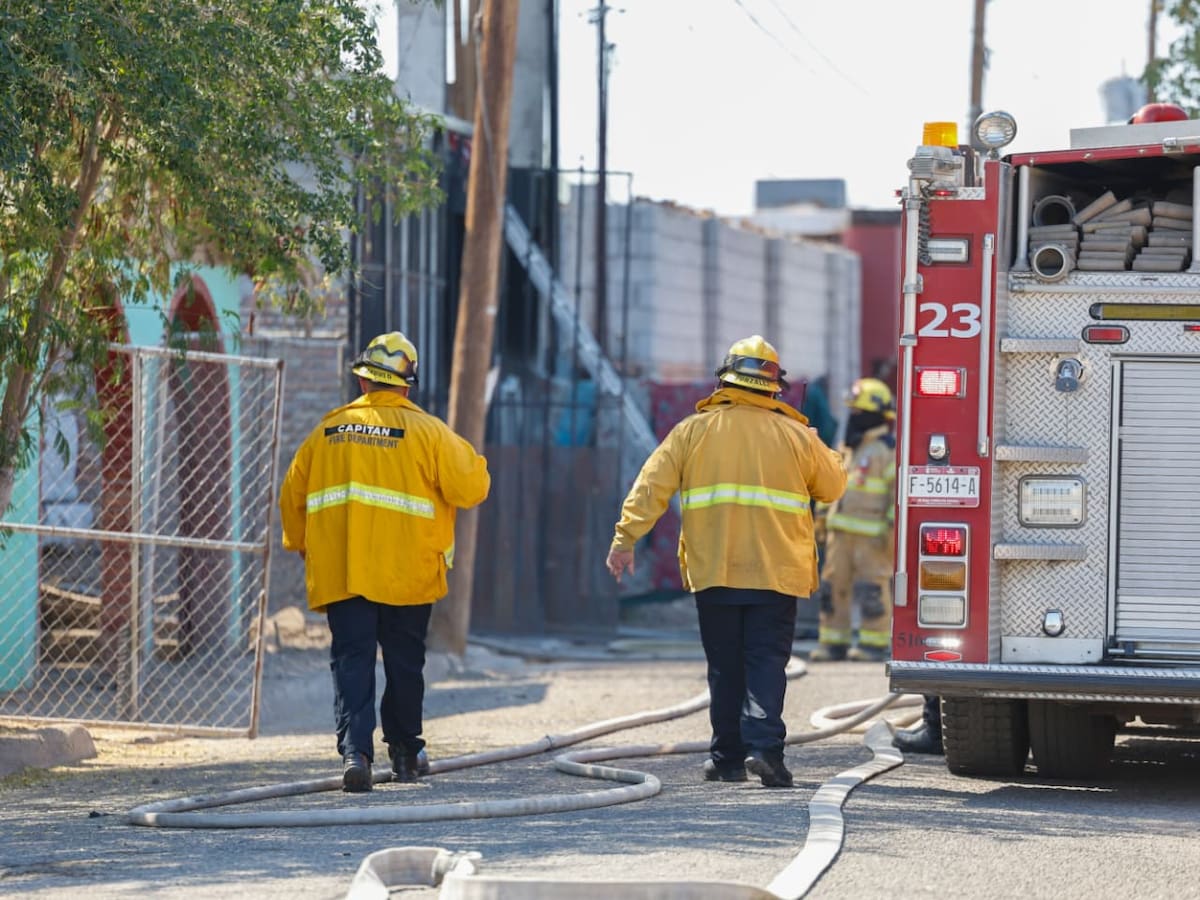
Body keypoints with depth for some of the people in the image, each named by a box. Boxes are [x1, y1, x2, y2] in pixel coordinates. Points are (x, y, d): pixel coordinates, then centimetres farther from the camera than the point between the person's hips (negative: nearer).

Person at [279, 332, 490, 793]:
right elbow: (469, 487, -7)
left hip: (340, 576, 1)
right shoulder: (426, 431, -5)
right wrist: (476, 467, 16)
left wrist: (302, 546, 29)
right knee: (404, 661, 13)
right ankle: (405, 751, 25)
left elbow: (292, 497, 12)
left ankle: (355, 751, -17)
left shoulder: (328, 430, 5)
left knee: (352, 662, -1)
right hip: (406, 575, -1)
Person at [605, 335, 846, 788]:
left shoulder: (694, 431, 3)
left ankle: (727, 757, 14)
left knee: (725, 666, 10)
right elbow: (833, 485, 15)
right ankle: (764, 743, -20)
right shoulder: (795, 436, 3)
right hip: (776, 572, -1)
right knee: (766, 661, -2)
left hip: (713, 572, 1)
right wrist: (819, 451, 34)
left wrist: (625, 538, -4)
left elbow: (652, 486, -3)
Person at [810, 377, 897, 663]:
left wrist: (892, 527, -17)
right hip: (841, 531, 8)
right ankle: (832, 642, 11)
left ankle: (875, 643, -1)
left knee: (872, 588, -6)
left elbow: (899, 492, -12)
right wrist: (823, 519, 20)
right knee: (834, 586, 7)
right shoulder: (848, 448, 18)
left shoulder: (888, 449, -7)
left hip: (871, 535, -8)